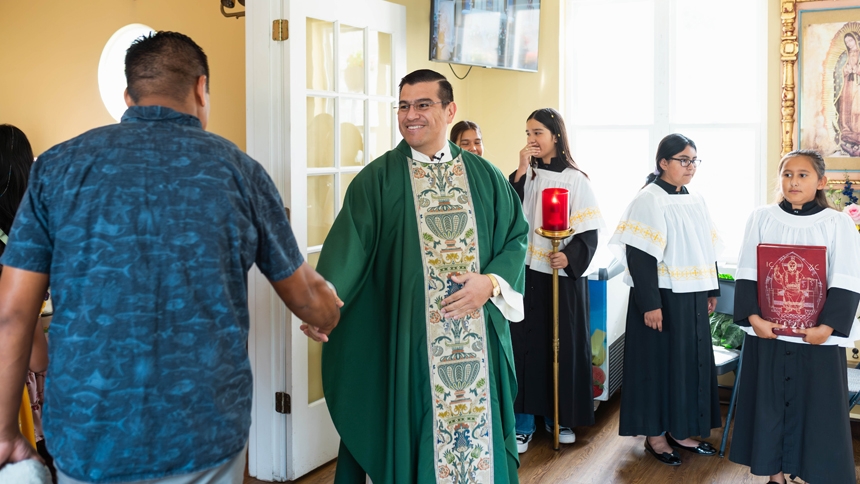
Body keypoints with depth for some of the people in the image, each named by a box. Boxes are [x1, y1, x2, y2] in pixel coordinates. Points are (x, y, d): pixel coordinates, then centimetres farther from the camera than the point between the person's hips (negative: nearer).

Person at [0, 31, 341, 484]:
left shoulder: (59, 166, -1)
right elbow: (306, 295, 9)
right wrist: (331, 320, 31)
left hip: (88, 442, 1)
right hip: (205, 439, -1)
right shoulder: (238, 169, -2)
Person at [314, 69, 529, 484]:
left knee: (481, 426, 11)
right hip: (407, 337, -2)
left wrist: (490, 282, -9)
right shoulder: (377, 180, -3)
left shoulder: (484, 177, 6)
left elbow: (516, 235, 9)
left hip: (479, 335, 3)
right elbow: (347, 248, -14)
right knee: (413, 434, 5)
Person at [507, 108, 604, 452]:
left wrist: (569, 257, -23)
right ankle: (523, 421, 10)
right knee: (524, 343, 1)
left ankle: (559, 417, 23)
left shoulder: (575, 180, -3)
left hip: (564, 277, -2)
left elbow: (589, 233, -6)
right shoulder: (524, 175, 5)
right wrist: (521, 173, -13)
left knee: (562, 344, 7)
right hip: (527, 273, 2)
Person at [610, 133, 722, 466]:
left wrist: (711, 290, 15)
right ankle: (654, 434, 15)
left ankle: (678, 430, 25)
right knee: (658, 362, 2)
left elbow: (707, 250, 18)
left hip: (692, 298, 7)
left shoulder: (695, 202, 10)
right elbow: (639, 256, -18)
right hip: (662, 298, -7)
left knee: (691, 361, 12)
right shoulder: (648, 200, -12)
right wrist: (650, 303, -22)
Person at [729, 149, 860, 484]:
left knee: (818, 407, 3)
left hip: (818, 335, -2)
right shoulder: (761, 218, 4)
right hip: (767, 330, 2)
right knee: (769, 402, 8)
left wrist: (827, 327, -17)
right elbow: (747, 274, 0)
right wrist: (753, 317, -12)